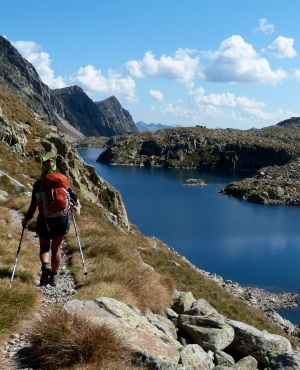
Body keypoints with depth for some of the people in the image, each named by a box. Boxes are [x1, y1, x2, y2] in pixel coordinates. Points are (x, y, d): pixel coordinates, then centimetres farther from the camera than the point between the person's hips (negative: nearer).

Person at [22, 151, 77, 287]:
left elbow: (33, 205, -5)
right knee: (56, 249, 16)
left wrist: (26, 219, 9)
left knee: (44, 248, 16)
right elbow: (74, 199, 1)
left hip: (44, 221, -1)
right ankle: (54, 277, 20)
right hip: (61, 220, 1)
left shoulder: (38, 184, -5)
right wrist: (71, 204, 24)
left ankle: (45, 266, -12)